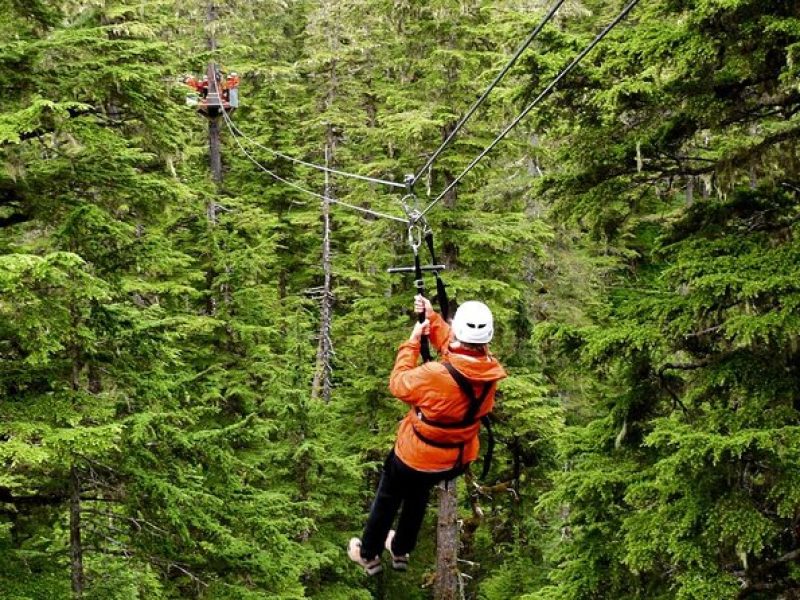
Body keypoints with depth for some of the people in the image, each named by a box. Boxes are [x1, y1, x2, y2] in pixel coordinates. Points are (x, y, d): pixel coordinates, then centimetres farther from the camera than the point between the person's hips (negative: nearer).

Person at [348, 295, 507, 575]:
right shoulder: (490, 369, -19)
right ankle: (401, 551, 53)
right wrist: (432, 318, 1)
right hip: (458, 460, 5)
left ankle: (368, 555, 43)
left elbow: (398, 384, -17)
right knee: (419, 494, 34)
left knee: (388, 499, 23)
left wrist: (413, 340, -10)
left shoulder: (436, 375, -37)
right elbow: (457, 348, 1)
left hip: (416, 456, -5)